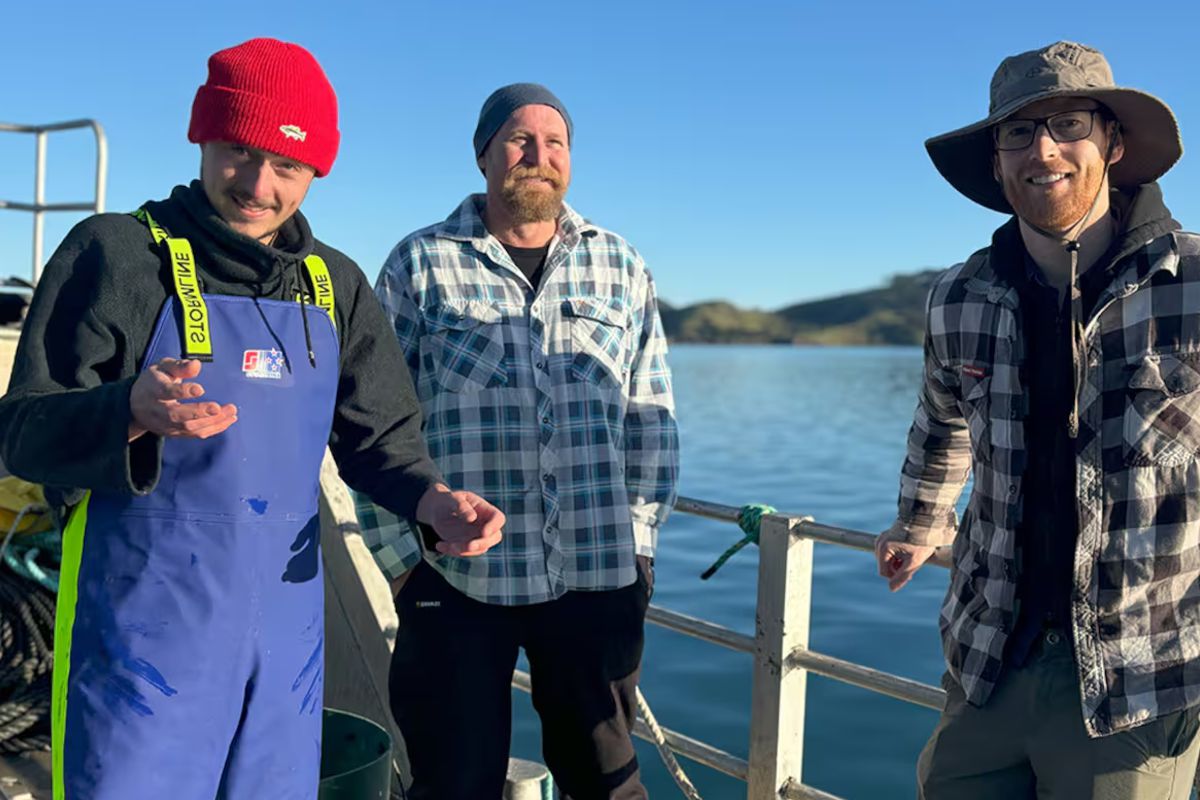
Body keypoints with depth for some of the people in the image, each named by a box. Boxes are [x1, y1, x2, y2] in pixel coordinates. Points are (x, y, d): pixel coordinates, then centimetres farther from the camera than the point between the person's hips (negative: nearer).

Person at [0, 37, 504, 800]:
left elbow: (381, 435, 10)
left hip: (285, 624, 5)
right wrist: (133, 410, -30)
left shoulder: (336, 284, 9)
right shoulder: (117, 251, -5)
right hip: (145, 625, -4)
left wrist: (432, 498, -12)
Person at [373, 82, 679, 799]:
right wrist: (404, 556, -3)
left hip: (597, 578, 2)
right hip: (455, 580, -1)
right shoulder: (420, 265, 3)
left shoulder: (621, 267, 10)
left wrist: (639, 541, 5)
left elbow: (652, 421, 11)